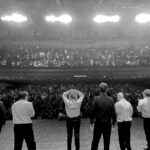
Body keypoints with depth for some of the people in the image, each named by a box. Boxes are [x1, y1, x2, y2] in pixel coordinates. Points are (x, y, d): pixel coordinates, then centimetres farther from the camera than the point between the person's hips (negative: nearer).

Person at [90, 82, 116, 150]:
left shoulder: (96, 99, -12)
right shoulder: (111, 100, -8)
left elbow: (93, 112, -8)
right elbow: (113, 113, -3)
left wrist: (91, 122, 3)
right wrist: (113, 122, 10)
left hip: (98, 123, -1)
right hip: (108, 124, 1)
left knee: (95, 142, 11)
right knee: (106, 142, 14)